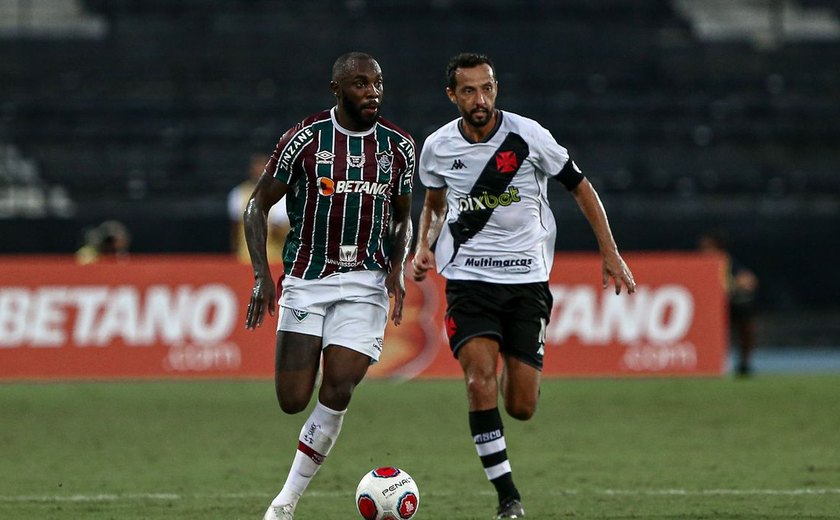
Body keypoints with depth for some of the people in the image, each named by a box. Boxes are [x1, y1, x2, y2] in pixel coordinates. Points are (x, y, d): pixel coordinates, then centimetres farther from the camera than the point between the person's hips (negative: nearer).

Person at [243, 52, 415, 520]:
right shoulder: (304, 139, -5)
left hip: (366, 283, 1)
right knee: (293, 402, -9)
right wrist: (262, 274, -9)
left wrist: (399, 266, -2)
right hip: (305, 281, -1)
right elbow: (259, 205, 1)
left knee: (338, 389, -13)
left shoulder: (398, 146, 3)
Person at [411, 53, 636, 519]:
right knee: (480, 382, -21)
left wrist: (610, 254, 0)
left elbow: (580, 187, 3)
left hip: (526, 278, -1)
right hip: (468, 279, 1)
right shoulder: (438, 148, -1)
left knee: (521, 408, -2)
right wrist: (424, 246, 0)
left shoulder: (527, 136, -8)